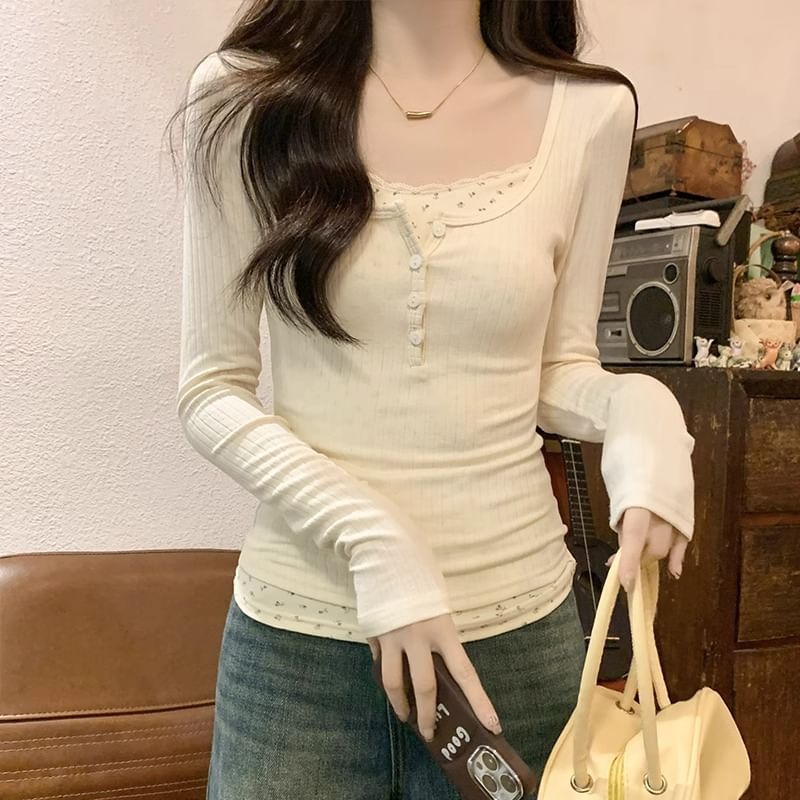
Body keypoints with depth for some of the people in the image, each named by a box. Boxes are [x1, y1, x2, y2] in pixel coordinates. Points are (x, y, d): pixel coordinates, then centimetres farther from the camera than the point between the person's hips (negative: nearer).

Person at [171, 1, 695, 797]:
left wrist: (638, 409, -15)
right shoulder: (241, 96, -5)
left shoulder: (587, 110, -4)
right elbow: (209, 390, -4)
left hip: (518, 625, 2)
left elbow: (558, 366, 7)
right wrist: (370, 537, -17)